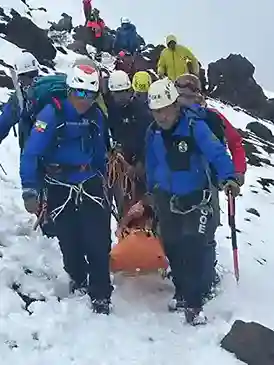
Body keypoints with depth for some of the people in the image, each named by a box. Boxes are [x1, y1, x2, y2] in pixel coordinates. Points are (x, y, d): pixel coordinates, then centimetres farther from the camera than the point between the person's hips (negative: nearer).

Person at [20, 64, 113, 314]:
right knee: (70, 243, 9)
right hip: (60, 189, -2)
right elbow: (31, 154, -18)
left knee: (99, 243, -5)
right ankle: (78, 282, 36)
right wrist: (30, 191, -22)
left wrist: (102, 181, 20)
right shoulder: (52, 114, -16)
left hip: (90, 185, 3)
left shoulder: (96, 116, -1)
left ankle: (100, 295, 8)